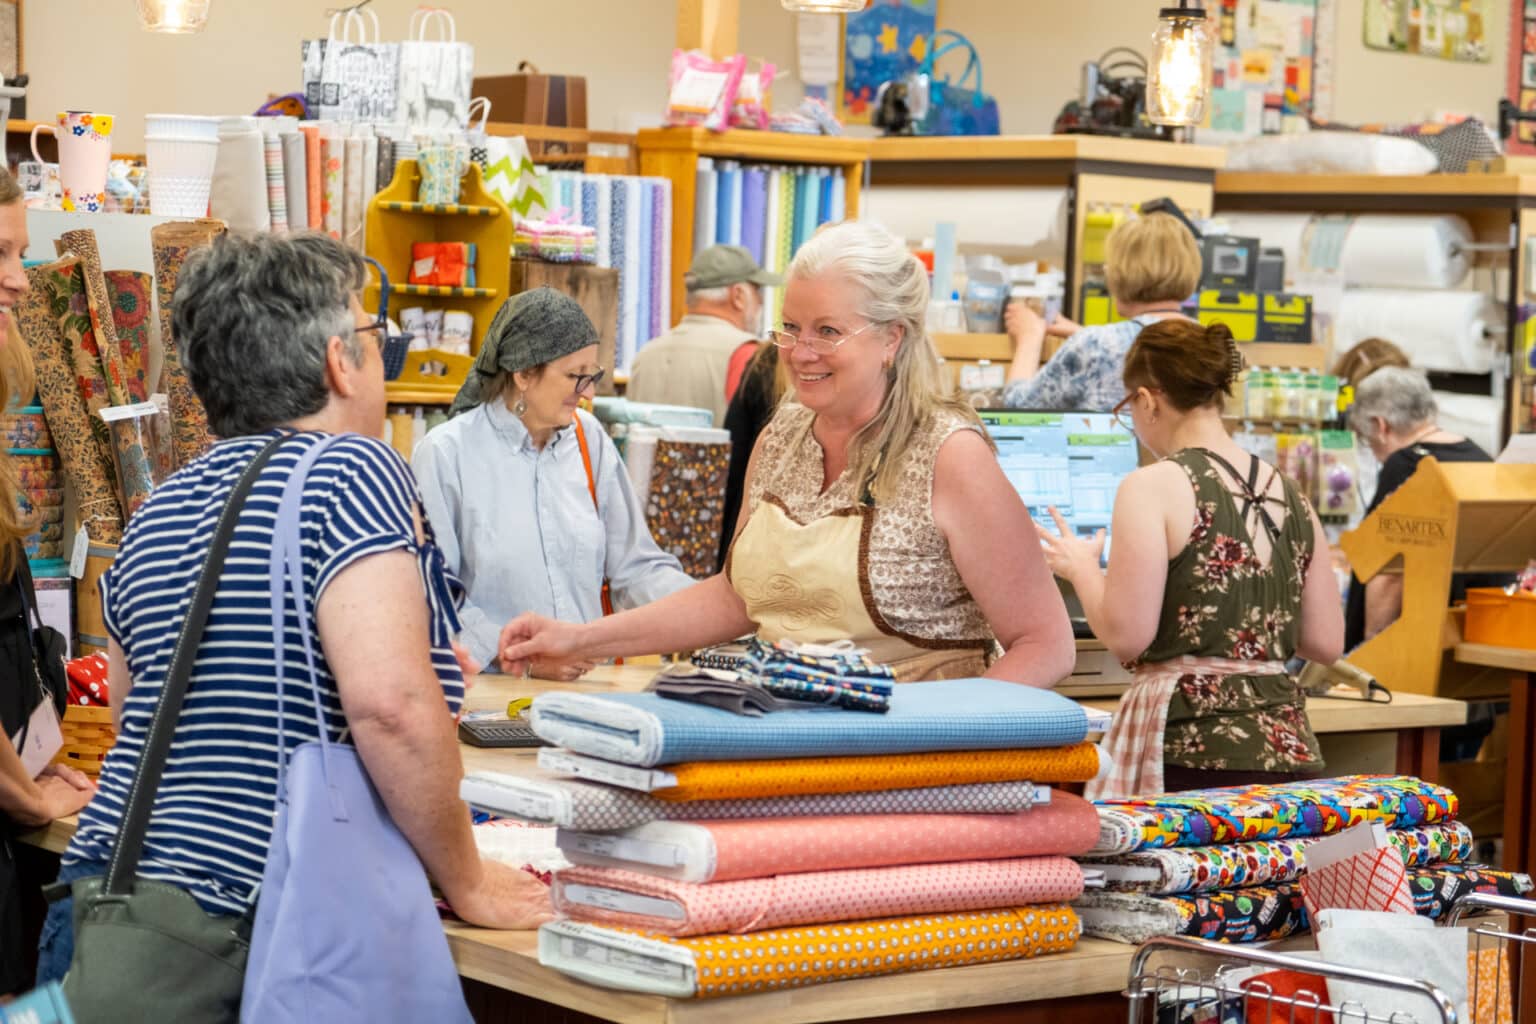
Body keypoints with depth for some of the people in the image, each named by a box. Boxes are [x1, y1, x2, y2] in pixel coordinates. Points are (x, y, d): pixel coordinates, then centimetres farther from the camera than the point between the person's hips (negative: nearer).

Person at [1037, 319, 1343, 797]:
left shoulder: (1153, 487, -7)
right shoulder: (1290, 495, 10)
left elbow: (1126, 636, -11)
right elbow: (1326, 642, 11)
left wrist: (1082, 569, 6)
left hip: (1189, 746, -6)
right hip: (1285, 748, 6)